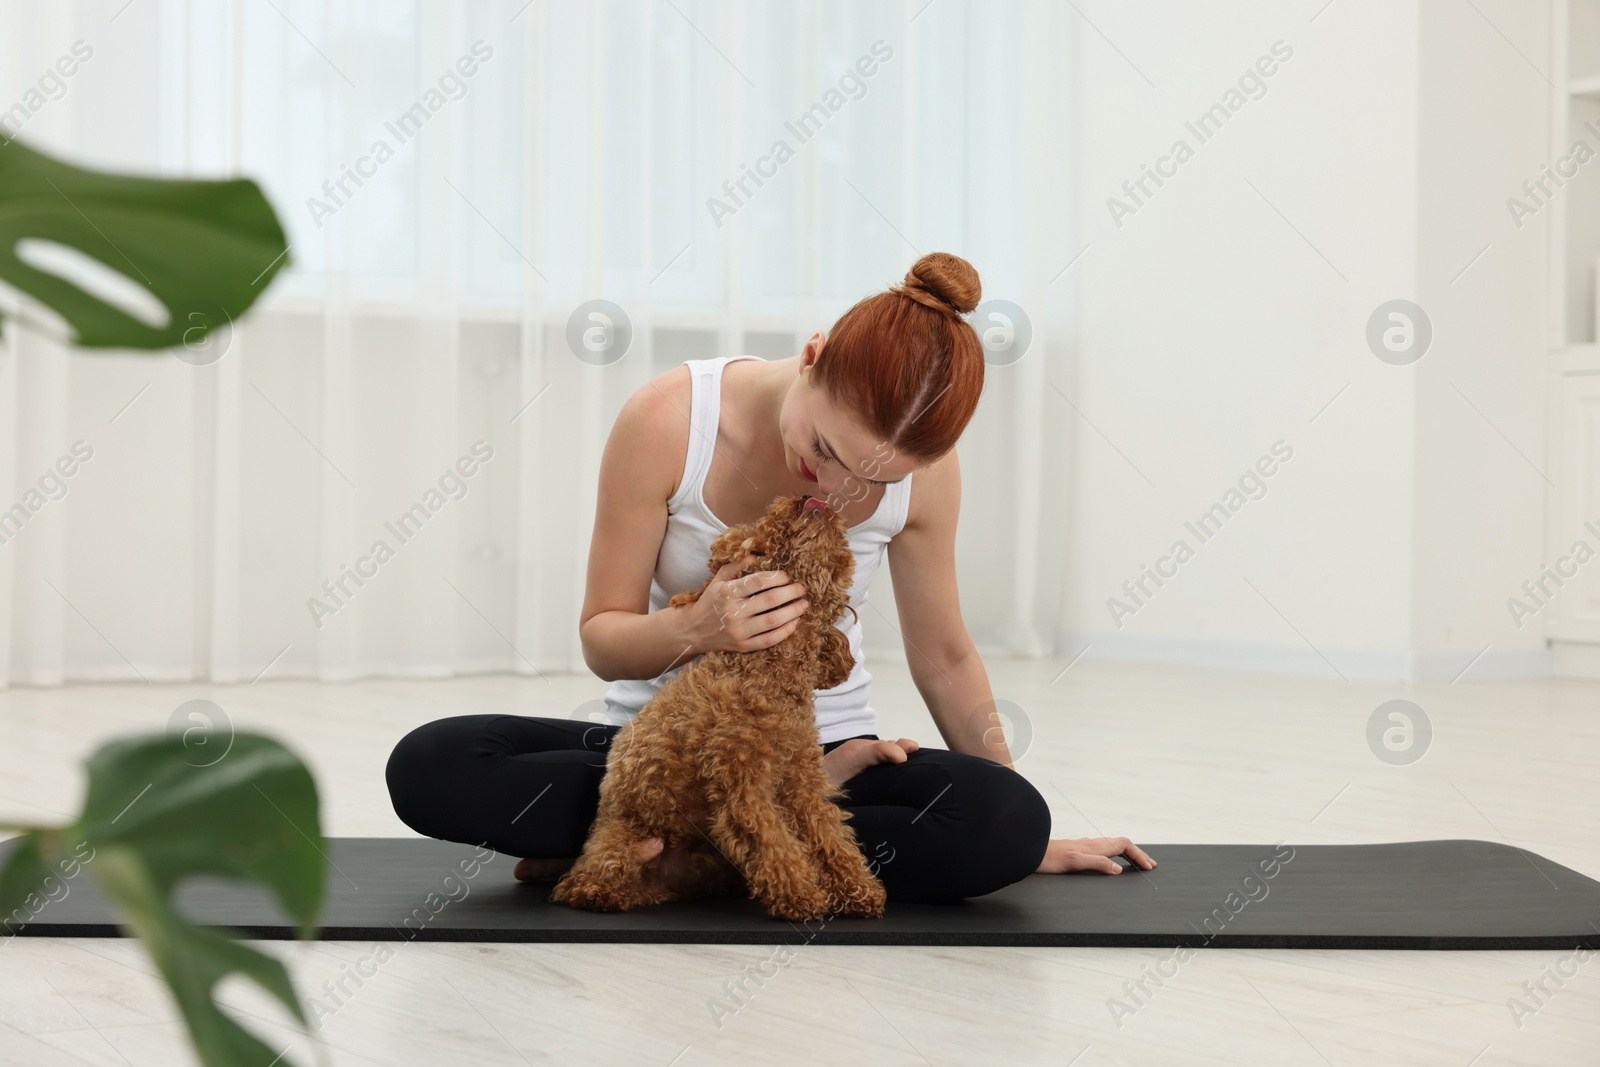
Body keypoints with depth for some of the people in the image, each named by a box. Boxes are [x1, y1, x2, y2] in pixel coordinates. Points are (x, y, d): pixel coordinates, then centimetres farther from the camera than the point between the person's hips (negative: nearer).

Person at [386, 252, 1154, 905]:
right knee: (428, 766, -28)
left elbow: (943, 659, 3)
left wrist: (1027, 837, 9)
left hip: (823, 742, 0)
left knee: (1008, 823, -30)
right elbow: (601, 640, -10)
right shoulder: (668, 422, -19)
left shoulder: (923, 473, -14)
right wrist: (694, 629, -33)